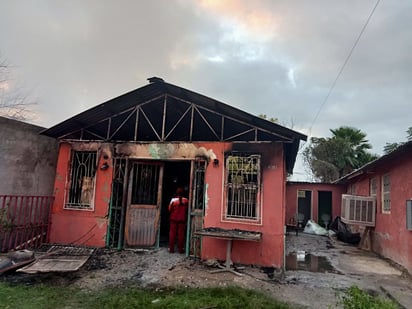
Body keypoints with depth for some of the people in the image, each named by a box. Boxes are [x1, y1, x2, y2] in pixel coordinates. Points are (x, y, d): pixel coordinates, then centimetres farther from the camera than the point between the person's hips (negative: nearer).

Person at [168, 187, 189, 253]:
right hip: (182, 219, 1)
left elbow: (169, 209, -4)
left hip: (173, 219, -1)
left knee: (172, 234, 7)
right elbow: (187, 210, 1)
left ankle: (171, 249, 9)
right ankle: (180, 249, 8)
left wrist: (170, 217, 15)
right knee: (181, 234, 5)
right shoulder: (186, 200, -5)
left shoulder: (173, 200, -9)